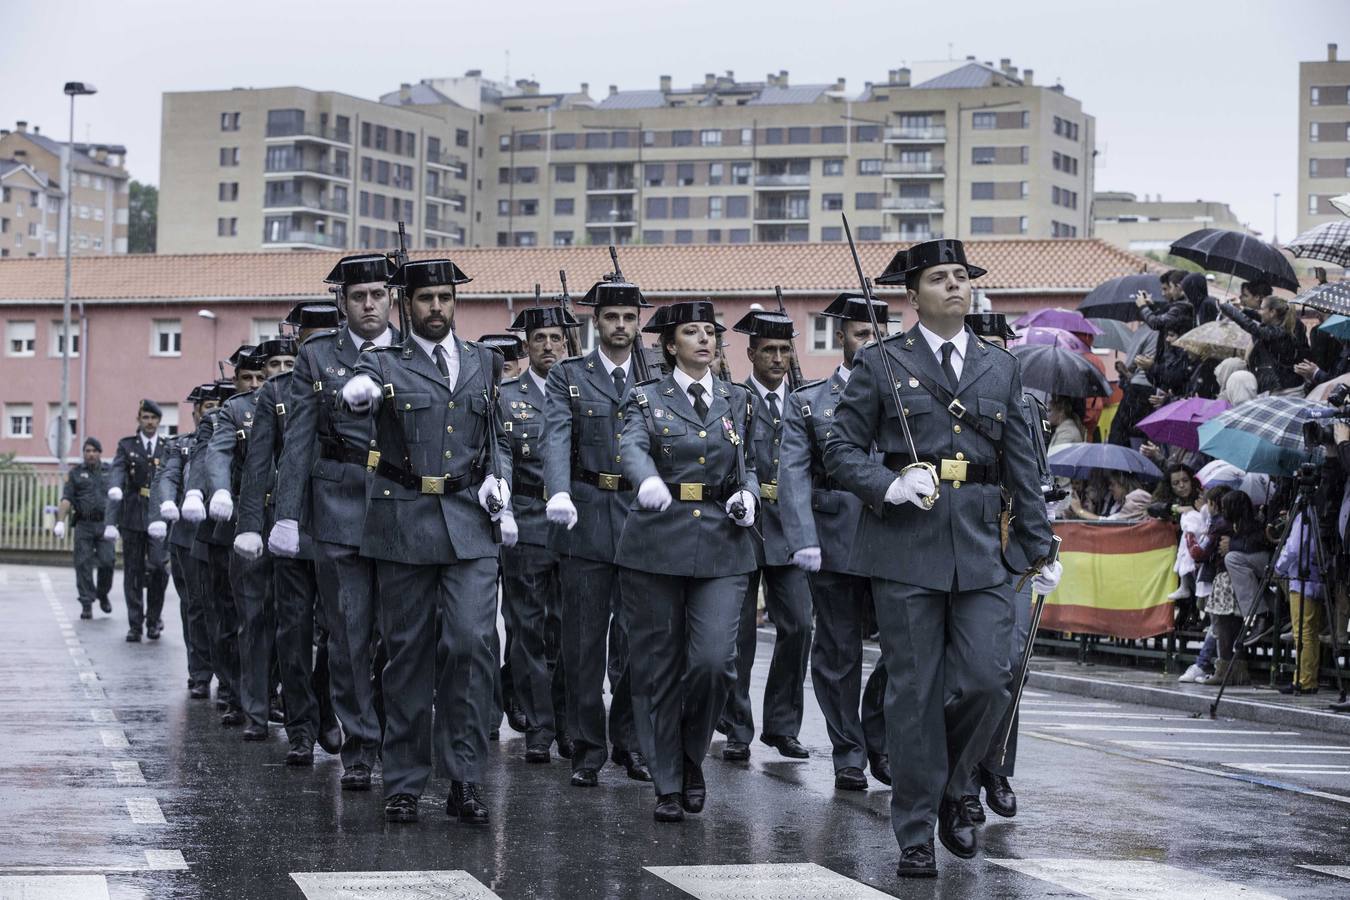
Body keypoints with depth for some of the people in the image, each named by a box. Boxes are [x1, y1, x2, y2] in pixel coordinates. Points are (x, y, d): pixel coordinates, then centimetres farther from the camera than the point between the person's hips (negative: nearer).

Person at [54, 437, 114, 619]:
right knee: (83, 565, -5)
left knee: (107, 561, -10)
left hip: (105, 524, 0)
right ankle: (86, 605, 0)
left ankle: (103, 594, 15)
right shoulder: (75, 474, 11)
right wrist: (60, 521, -14)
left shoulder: (110, 472, 14)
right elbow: (66, 499, 0)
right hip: (83, 525, 0)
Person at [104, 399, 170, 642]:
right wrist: (114, 487, -28)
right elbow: (116, 471, -6)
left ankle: (153, 618, 4)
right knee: (133, 571, 3)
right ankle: (135, 624, 9)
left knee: (158, 566, -13)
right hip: (133, 517, 1)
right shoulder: (126, 446, 9)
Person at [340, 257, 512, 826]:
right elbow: (357, 393, -20)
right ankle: (403, 783, 11)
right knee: (408, 651, 3)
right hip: (404, 522, -1)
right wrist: (357, 394, -44)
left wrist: (499, 485, 4)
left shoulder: (483, 364, 14)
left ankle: (465, 781, -5)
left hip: (471, 523, 2)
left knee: (472, 643, -10)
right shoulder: (385, 364, 3)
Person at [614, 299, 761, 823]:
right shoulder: (647, 398, 3)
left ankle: (690, 754, 14)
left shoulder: (739, 402, 14)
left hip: (723, 545, 2)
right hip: (656, 542, -2)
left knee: (714, 659, -12)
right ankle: (667, 785, 11)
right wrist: (648, 480, -38)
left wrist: (748, 494, 0)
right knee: (658, 667, 1)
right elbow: (632, 448, -16)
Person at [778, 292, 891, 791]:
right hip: (834, 541, -1)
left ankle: (877, 740, 13)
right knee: (838, 654, 4)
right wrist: (803, 540, -13)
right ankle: (848, 755, 15)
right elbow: (793, 475, -1)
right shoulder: (808, 402, 7)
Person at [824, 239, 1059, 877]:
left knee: (986, 680, -7)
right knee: (914, 693, 0)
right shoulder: (881, 364, 4)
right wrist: (888, 486, -14)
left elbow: (1022, 465, 15)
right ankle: (916, 835, 9)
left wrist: (1040, 550, 12)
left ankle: (952, 791, 20)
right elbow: (842, 449, 3)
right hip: (907, 543, -3)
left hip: (980, 546, 3)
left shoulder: (1000, 368, 14)